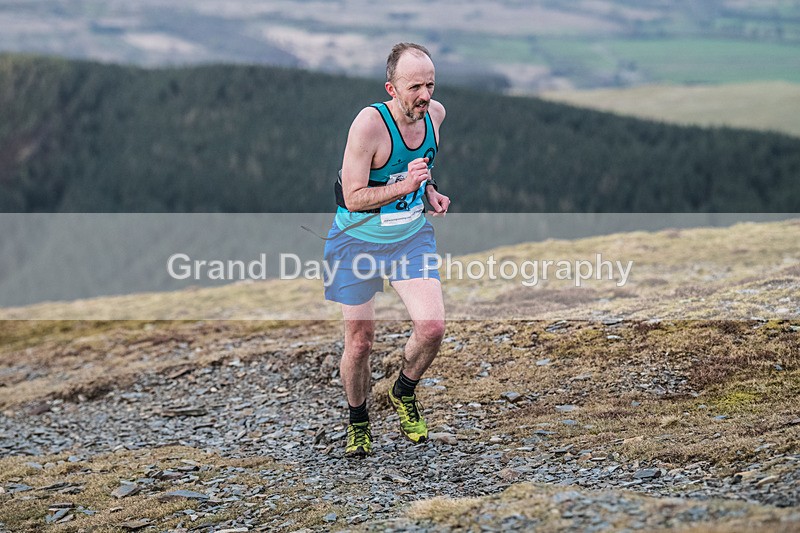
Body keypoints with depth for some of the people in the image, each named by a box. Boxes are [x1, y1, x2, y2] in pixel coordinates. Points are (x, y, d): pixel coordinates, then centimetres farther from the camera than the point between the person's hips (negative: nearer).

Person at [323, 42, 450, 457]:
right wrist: (405, 186, -36)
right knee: (359, 341, 4)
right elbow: (353, 198, -25)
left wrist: (429, 190, 3)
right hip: (358, 240, -4)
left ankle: (404, 394, 18)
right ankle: (357, 421, 31)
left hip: (412, 236, 4)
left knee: (432, 326, -12)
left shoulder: (435, 113, -7)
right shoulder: (369, 123, -26)